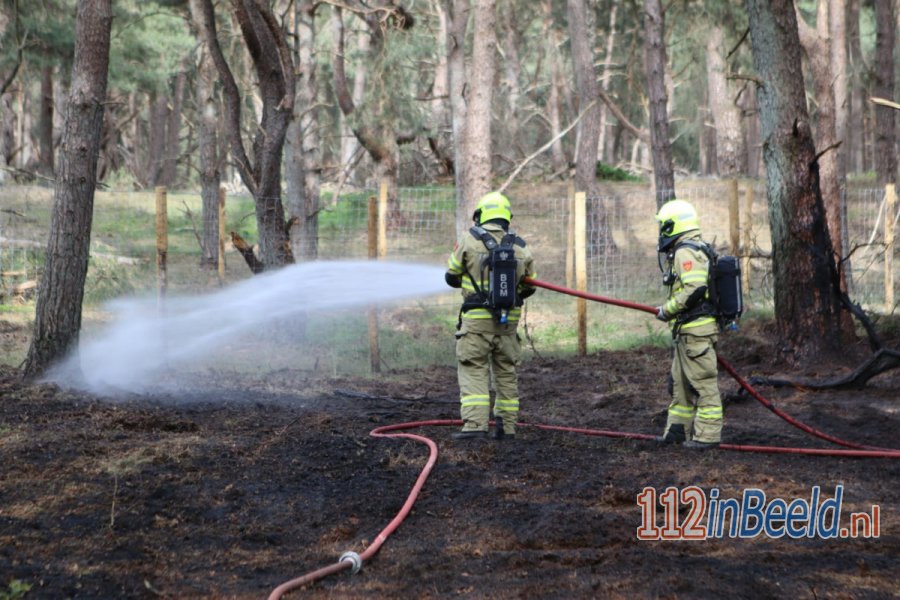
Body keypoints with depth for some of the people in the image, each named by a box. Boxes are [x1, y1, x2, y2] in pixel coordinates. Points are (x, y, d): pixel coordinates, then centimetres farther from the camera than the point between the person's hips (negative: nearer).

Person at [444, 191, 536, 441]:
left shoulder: (469, 240, -4)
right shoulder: (521, 247, 6)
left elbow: (452, 276, 6)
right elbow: (528, 286, 15)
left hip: (477, 318, -4)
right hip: (509, 320, 4)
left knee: (473, 371, -3)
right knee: (506, 372, 14)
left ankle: (474, 424, -15)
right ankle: (506, 426, 16)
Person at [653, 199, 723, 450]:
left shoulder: (686, 252, -16)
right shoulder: (693, 249, 18)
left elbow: (694, 289, -25)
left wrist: (667, 310, -16)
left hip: (696, 329, -11)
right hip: (687, 330, 11)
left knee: (703, 382, -6)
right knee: (680, 381, 18)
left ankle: (708, 434, -3)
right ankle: (678, 429, 25)